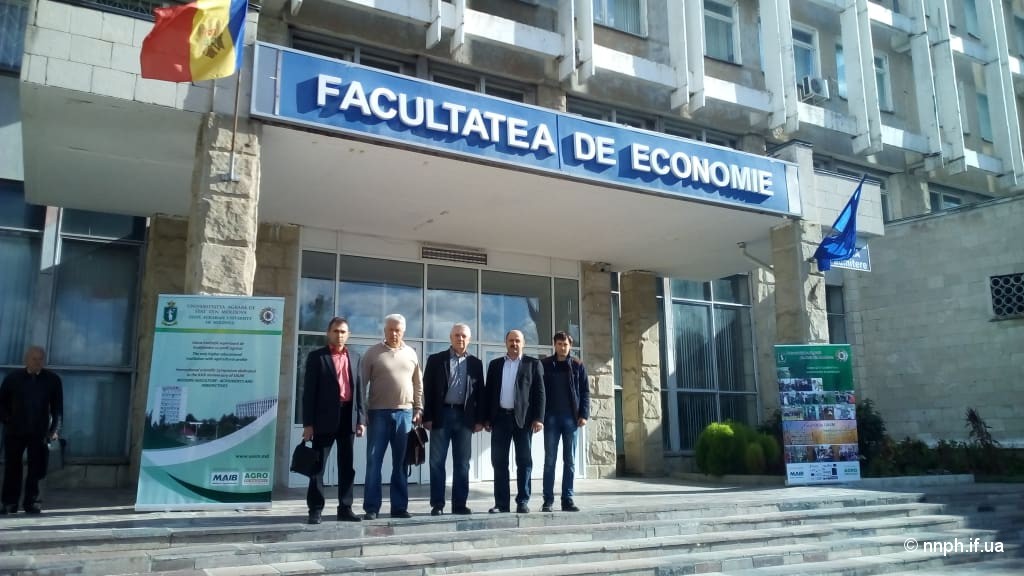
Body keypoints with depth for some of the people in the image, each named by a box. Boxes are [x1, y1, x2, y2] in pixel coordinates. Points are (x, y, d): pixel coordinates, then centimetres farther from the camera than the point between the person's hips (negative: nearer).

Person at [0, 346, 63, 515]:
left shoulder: (53, 380, 1)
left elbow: (58, 407, 3)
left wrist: (55, 429, -5)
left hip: (40, 432, 0)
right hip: (15, 431, 0)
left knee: (36, 469, 1)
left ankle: (31, 502, 10)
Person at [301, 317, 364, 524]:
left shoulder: (355, 357, 12)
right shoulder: (316, 356, 0)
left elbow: (359, 389, 12)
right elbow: (309, 391, -4)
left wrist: (360, 419, 6)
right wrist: (308, 423, -10)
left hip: (348, 416, 4)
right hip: (325, 417, -4)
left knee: (347, 466, 8)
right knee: (318, 465, 1)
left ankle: (345, 508, 15)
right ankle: (315, 510, 8)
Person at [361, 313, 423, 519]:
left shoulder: (411, 354, 9)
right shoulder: (373, 353, 0)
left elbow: (418, 384, 13)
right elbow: (362, 383, -1)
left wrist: (418, 409, 7)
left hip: (405, 413, 3)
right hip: (378, 412, -3)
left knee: (401, 463, 8)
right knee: (374, 461, -1)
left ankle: (399, 506, 15)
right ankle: (371, 507, 6)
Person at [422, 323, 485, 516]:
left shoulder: (475, 363, 10)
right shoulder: (436, 360, 4)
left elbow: (480, 392, 9)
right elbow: (427, 389, 0)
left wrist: (479, 419, 2)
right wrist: (427, 417, -6)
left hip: (465, 416, 2)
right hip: (441, 414, -2)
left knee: (462, 463, 5)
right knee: (437, 462, 0)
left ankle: (459, 504, 12)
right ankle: (437, 504, 7)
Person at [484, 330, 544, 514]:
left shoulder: (533, 364, 6)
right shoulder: (495, 364, 14)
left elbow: (539, 392, 0)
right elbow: (488, 391, 12)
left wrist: (538, 418, -9)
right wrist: (487, 418, 4)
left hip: (523, 418, -2)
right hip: (500, 417, 3)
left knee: (524, 461, 1)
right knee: (499, 461, 2)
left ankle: (523, 501, 6)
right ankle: (501, 502, 7)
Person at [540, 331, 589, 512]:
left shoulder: (578, 366, 7)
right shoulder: (544, 365, 4)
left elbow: (585, 392, 6)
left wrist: (584, 414, -4)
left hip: (571, 417, 1)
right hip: (551, 417, -1)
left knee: (570, 461, 4)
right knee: (550, 460, 1)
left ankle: (567, 499, 9)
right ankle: (548, 500, 5)